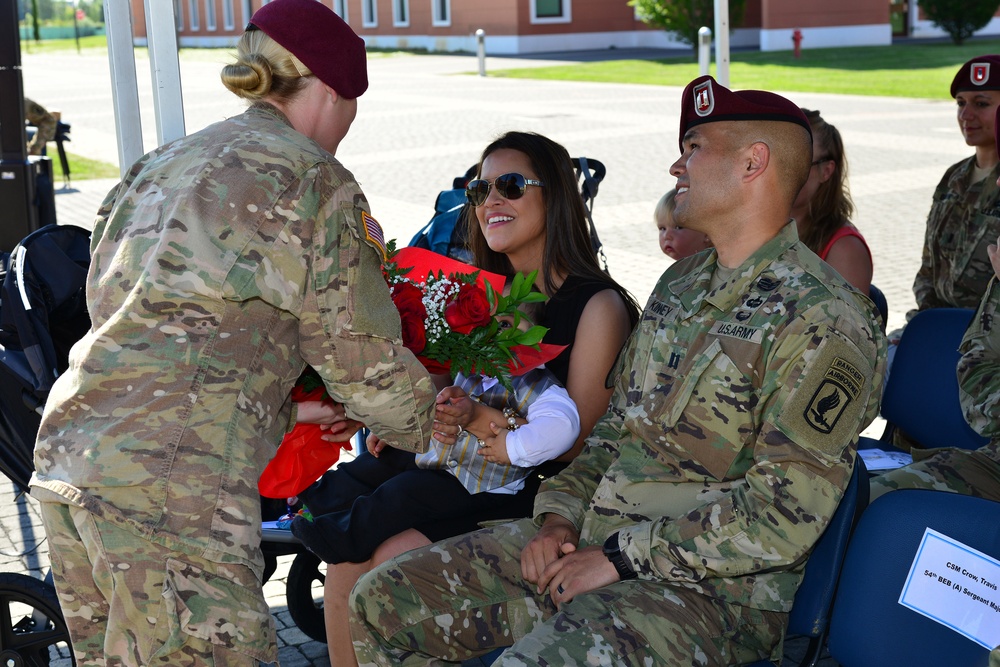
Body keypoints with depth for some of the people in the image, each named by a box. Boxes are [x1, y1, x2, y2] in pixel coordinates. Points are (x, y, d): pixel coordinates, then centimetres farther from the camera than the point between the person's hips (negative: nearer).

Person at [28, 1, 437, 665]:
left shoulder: (163, 164, 23)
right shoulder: (313, 180, 0)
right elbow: (365, 360, 2)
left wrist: (294, 411, 30)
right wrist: (435, 422, 22)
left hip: (66, 449, 9)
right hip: (173, 480, -9)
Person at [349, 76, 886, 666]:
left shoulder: (822, 319, -14)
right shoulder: (682, 284, 15)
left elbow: (787, 513, -21)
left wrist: (621, 557, -19)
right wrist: (560, 516, 2)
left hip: (713, 589, -8)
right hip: (590, 541, 8)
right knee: (385, 601, 1)